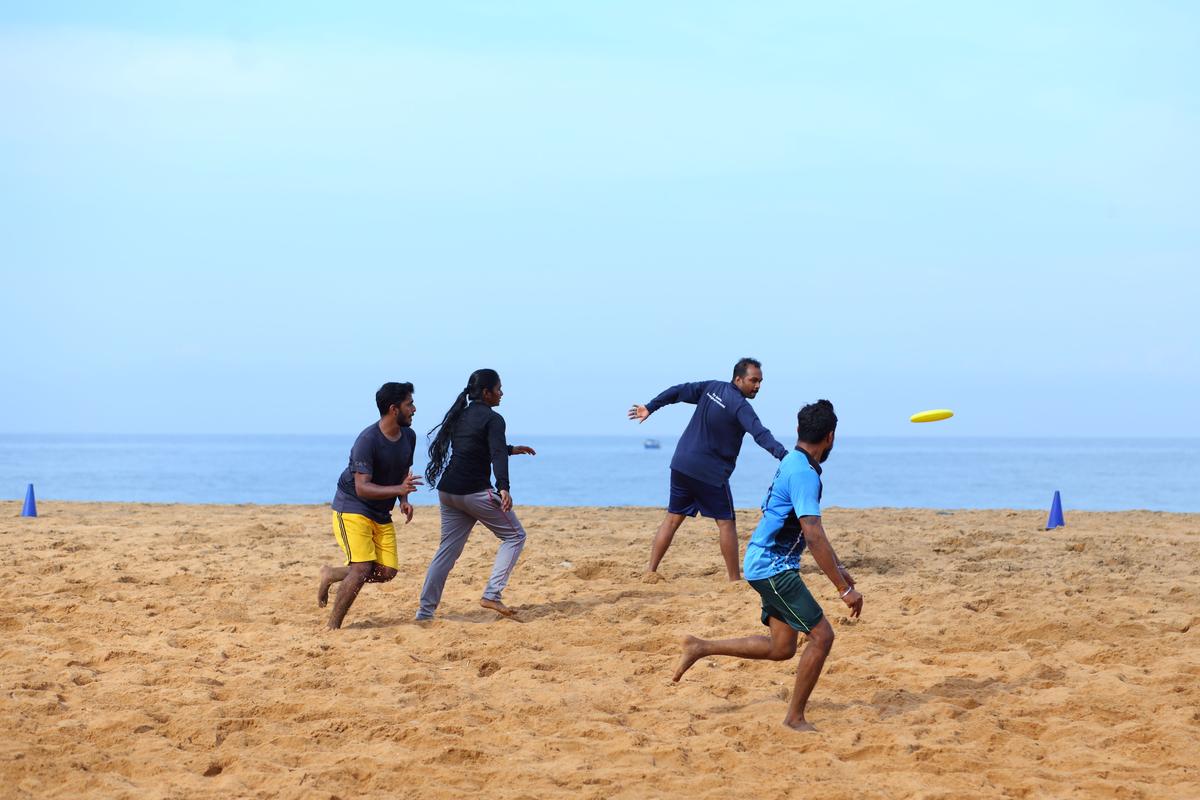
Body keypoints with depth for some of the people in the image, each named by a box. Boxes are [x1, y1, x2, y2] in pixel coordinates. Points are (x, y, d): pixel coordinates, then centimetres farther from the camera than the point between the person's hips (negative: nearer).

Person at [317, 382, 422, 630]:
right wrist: (399, 490, -39)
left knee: (387, 572, -1)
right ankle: (332, 627, -7)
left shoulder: (408, 437, 3)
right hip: (352, 508, -8)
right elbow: (362, 488, -27)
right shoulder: (368, 440, -23)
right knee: (362, 569, -20)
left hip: (381, 514, 8)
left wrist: (404, 501, -1)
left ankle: (330, 575, 23)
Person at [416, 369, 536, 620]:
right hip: (475, 493, -8)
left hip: (448, 492, 8)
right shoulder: (492, 419, -8)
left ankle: (425, 611, 7)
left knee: (447, 550, 12)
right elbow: (497, 455, -24)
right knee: (514, 536, 6)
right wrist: (503, 488, -37)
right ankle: (492, 595, -6)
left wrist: (512, 449, 40)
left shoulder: (459, 416, 17)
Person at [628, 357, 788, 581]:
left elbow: (679, 392, 11)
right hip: (711, 473, -7)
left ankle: (651, 572, 9)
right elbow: (760, 434, -28)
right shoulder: (740, 406, -15)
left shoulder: (712, 387, 7)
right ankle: (735, 579, 3)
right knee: (726, 523, 3)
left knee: (673, 518, 11)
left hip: (681, 464, 7)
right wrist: (784, 454, -39)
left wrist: (650, 408, 21)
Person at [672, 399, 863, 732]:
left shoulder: (794, 464, 12)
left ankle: (701, 648, 20)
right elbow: (813, 536, -27)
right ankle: (795, 718, -1)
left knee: (780, 648, 14)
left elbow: (811, 529, 25)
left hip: (766, 565, 10)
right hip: (773, 567, -10)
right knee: (821, 634, -8)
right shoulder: (804, 474, -20)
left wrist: (838, 567, 27)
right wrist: (844, 588, -26)